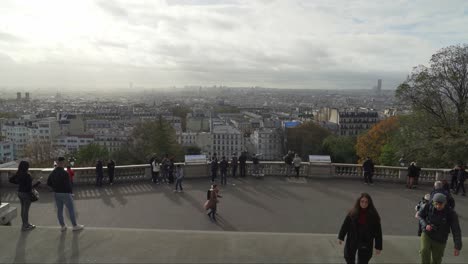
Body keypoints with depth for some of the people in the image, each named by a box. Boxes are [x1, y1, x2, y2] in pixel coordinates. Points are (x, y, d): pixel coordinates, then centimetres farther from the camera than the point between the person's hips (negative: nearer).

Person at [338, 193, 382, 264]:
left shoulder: (373, 215, -10)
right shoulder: (353, 212, -8)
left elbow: (378, 232, -6)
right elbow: (345, 225, -2)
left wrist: (378, 247, -6)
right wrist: (341, 237, -1)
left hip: (366, 244, -1)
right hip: (352, 241, 2)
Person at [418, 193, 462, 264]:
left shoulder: (451, 213, -22)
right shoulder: (429, 206, -18)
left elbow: (456, 231, -17)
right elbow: (420, 216, -1)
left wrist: (457, 247, -21)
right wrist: (425, 225, -21)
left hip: (439, 241, 0)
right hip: (427, 235, 0)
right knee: (424, 251, -26)